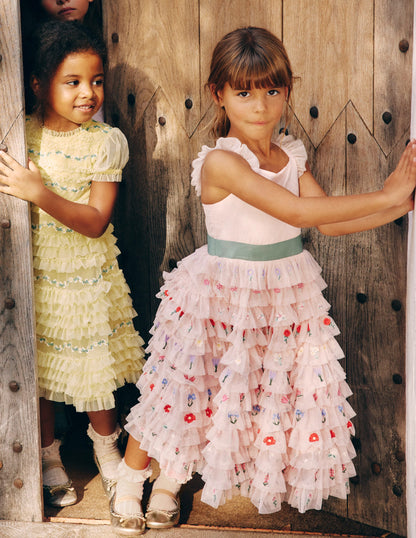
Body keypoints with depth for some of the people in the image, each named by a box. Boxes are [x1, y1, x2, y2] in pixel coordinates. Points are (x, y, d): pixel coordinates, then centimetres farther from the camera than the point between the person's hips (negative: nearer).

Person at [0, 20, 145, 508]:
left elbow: (96, 221, -17)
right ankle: (48, 457, 32)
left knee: (95, 366, 10)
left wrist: (40, 193, -28)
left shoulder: (105, 142, -11)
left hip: (86, 276, -1)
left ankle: (105, 447, 37)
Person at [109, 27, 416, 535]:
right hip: (222, 296, -6)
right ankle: (131, 477, 34)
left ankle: (171, 479, 36)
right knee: (189, 390, 6)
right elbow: (296, 211, -30)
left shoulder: (292, 155, 0)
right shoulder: (221, 160, -23)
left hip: (285, 297, 7)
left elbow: (329, 222, 1)